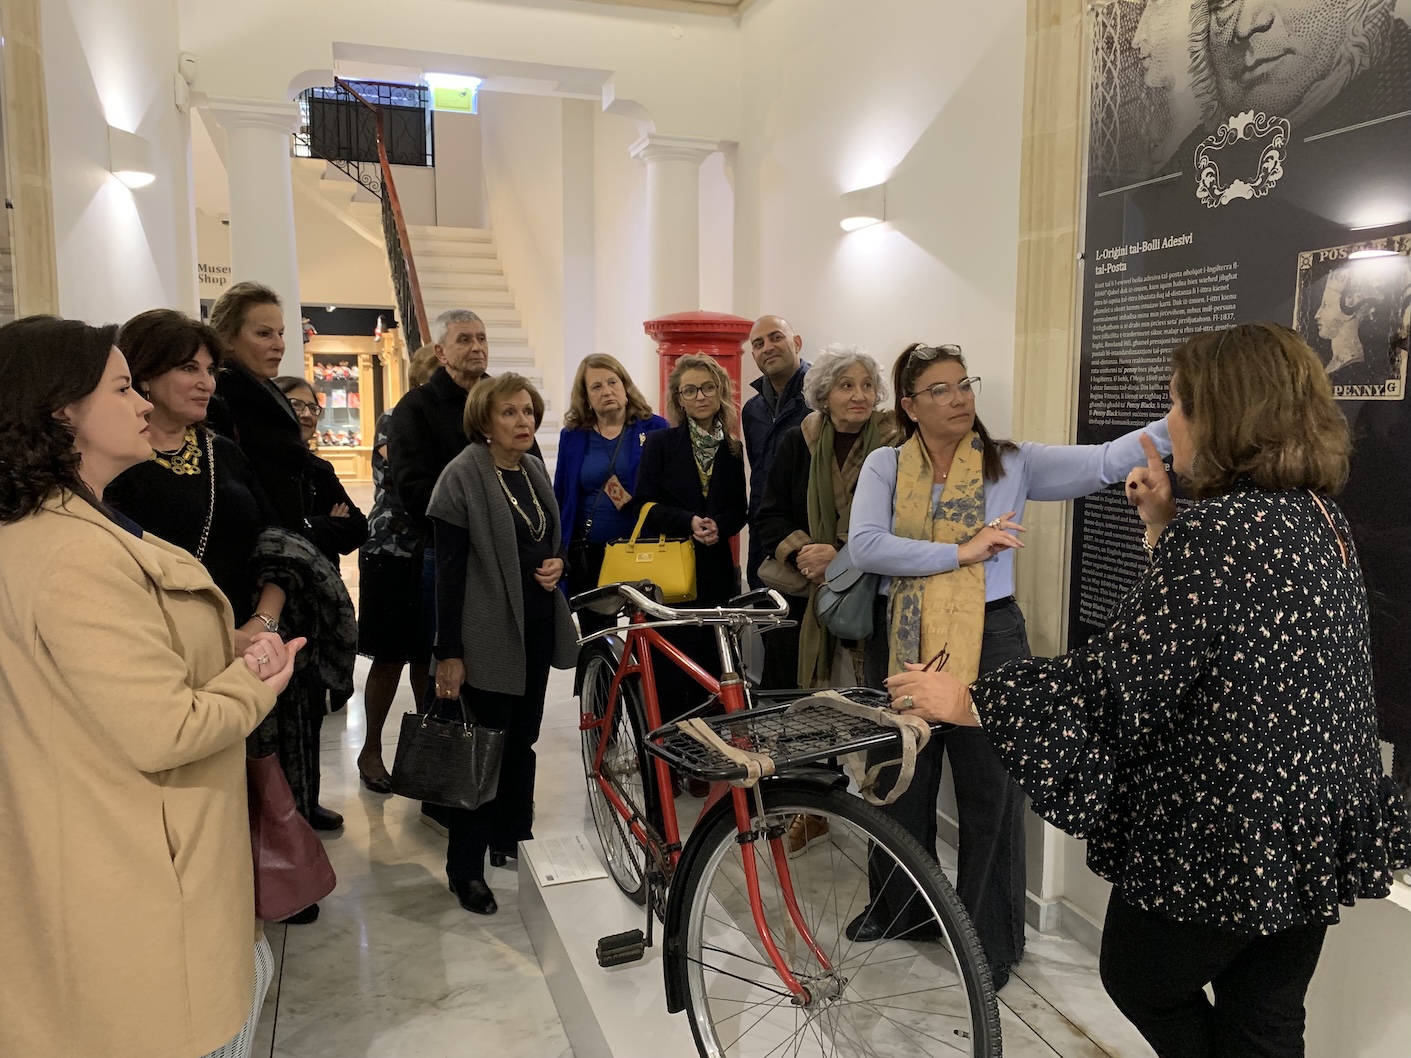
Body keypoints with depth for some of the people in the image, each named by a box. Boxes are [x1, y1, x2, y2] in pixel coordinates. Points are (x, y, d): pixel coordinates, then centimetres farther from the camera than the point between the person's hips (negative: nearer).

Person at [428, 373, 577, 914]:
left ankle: (512, 842, 31)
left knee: (522, 741, 15)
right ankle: (465, 868, 15)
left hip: (537, 627, 7)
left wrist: (557, 562, -1)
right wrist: (448, 652, -15)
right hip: (490, 635, -7)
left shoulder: (534, 470, 10)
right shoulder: (463, 476, -11)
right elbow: (449, 569, -13)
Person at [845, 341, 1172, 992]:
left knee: (990, 790, 8)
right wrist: (961, 552, -19)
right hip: (902, 640, 2)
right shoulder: (885, 467, -1)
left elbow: (1104, 462, -13)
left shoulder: (1011, 463, -2)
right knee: (901, 780, 17)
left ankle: (992, 939, 28)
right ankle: (896, 906, 41)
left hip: (988, 640, -1)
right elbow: (865, 546, -15)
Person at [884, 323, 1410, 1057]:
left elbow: (1112, 683, -26)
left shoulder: (1218, 532, -24)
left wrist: (965, 701, -19)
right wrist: (1163, 526, 9)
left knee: (1139, 980, 19)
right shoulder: (1321, 520, 5)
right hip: (1317, 835, 8)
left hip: (1223, 844, -8)